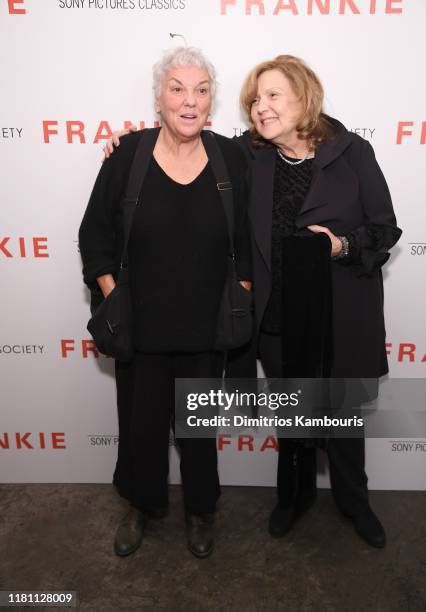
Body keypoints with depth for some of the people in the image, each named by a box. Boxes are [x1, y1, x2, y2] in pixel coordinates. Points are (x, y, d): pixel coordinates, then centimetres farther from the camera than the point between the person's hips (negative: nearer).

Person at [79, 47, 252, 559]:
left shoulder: (230, 158, -4)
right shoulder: (128, 155, -7)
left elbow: (246, 242, 3)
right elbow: (96, 235, -1)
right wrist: (112, 300, -6)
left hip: (206, 327, 0)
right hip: (140, 324, 0)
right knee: (141, 420, 15)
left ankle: (200, 511, 42)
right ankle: (141, 506, 43)